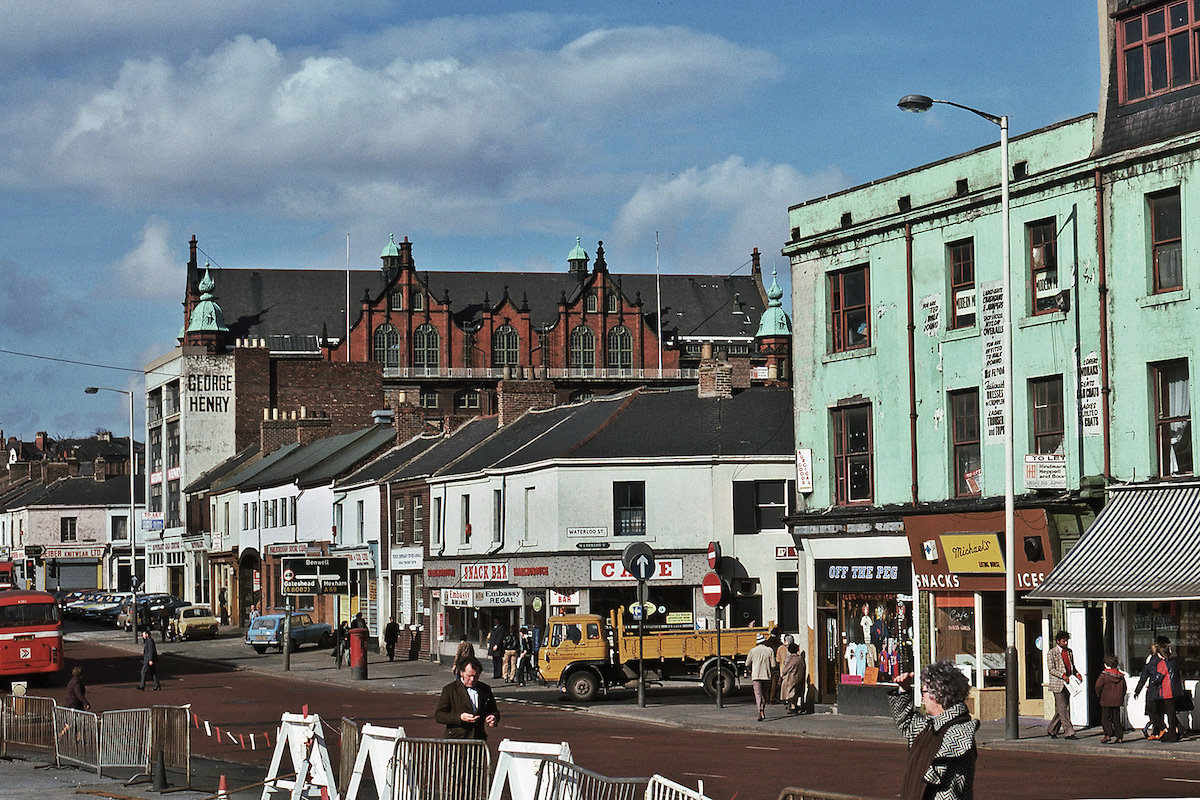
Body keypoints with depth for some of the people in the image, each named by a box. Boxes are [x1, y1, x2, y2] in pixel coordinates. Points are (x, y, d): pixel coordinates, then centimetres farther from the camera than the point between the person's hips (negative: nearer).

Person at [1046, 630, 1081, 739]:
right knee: (1063, 708, -9)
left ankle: (1051, 730, 21)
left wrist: (1077, 674, 3)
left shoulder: (1069, 652, 16)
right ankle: (1069, 732, -11)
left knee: (1062, 709, 8)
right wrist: (1063, 675, -21)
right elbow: (1051, 669, -9)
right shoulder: (1052, 653, -4)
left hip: (1067, 684, 7)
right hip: (1057, 684, -6)